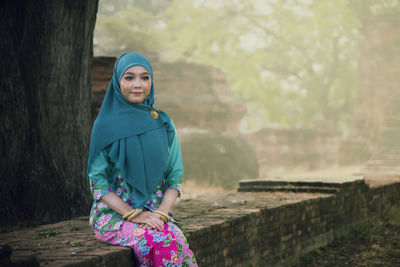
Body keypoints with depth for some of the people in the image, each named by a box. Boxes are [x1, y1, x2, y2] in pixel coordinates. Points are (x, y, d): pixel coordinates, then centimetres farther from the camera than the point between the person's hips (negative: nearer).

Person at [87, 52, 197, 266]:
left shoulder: (163, 124, 9)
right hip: (114, 213, -3)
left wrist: (161, 213, -8)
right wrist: (133, 215, -13)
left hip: (156, 212, 3)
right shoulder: (106, 125, -1)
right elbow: (97, 180, -3)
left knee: (179, 242, -30)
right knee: (161, 243, -33)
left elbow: (175, 175, 10)